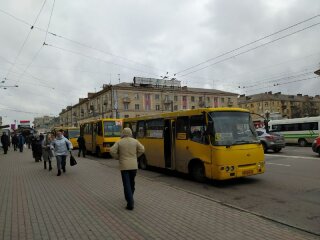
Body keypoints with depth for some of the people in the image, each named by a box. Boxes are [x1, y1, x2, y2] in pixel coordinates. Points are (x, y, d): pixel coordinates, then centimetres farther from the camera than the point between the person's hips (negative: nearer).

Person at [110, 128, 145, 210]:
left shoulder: (119, 142, -1)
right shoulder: (135, 141, 2)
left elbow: (112, 151, -10)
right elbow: (142, 150, -3)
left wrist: (118, 158, 6)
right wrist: (135, 156, 10)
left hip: (124, 166, -2)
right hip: (134, 165, 3)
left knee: (126, 184, -2)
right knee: (131, 182, 21)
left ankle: (130, 204, -8)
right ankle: (130, 198, 37)